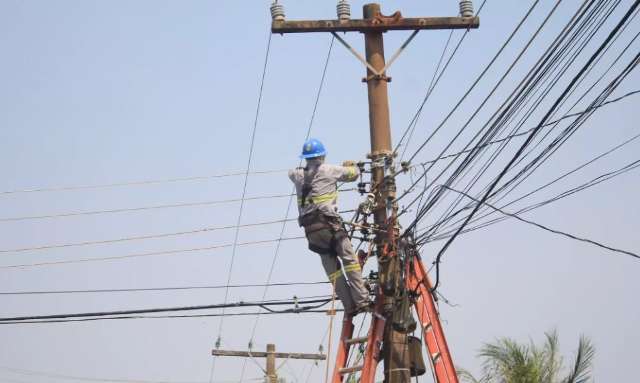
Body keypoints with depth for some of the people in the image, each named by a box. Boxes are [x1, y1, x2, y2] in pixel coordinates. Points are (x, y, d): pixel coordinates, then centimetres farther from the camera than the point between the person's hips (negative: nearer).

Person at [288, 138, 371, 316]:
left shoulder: (297, 174, 13)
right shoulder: (329, 170, 1)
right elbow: (353, 174, 12)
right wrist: (351, 165, 35)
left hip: (309, 228, 5)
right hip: (328, 222, -5)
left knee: (332, 267, 6)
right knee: (349, 260, -4)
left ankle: (349, 306, 2)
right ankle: (361, 301, -14)